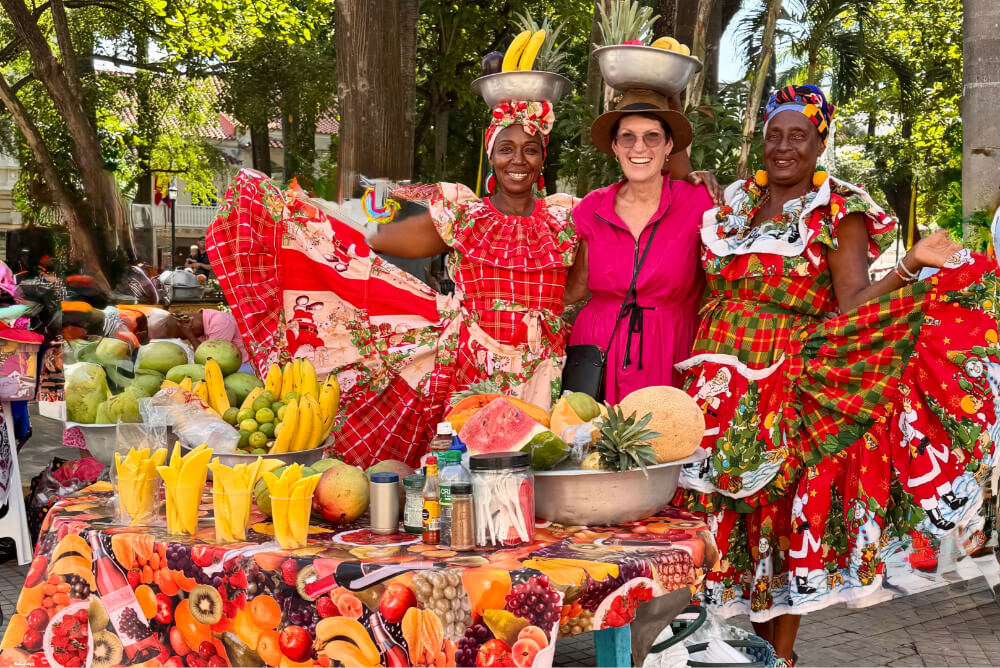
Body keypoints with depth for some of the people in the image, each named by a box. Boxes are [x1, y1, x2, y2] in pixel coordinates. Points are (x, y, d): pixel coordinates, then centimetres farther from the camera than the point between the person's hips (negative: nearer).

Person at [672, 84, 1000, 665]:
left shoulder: (839, 213, -2)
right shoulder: (736, 203, 13)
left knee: (783, 513, 1)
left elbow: (853, 303, -14)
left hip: (787, 386, -4)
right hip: (721, 386, 5)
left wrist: (911, 266, -27)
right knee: (734, 518, 7)